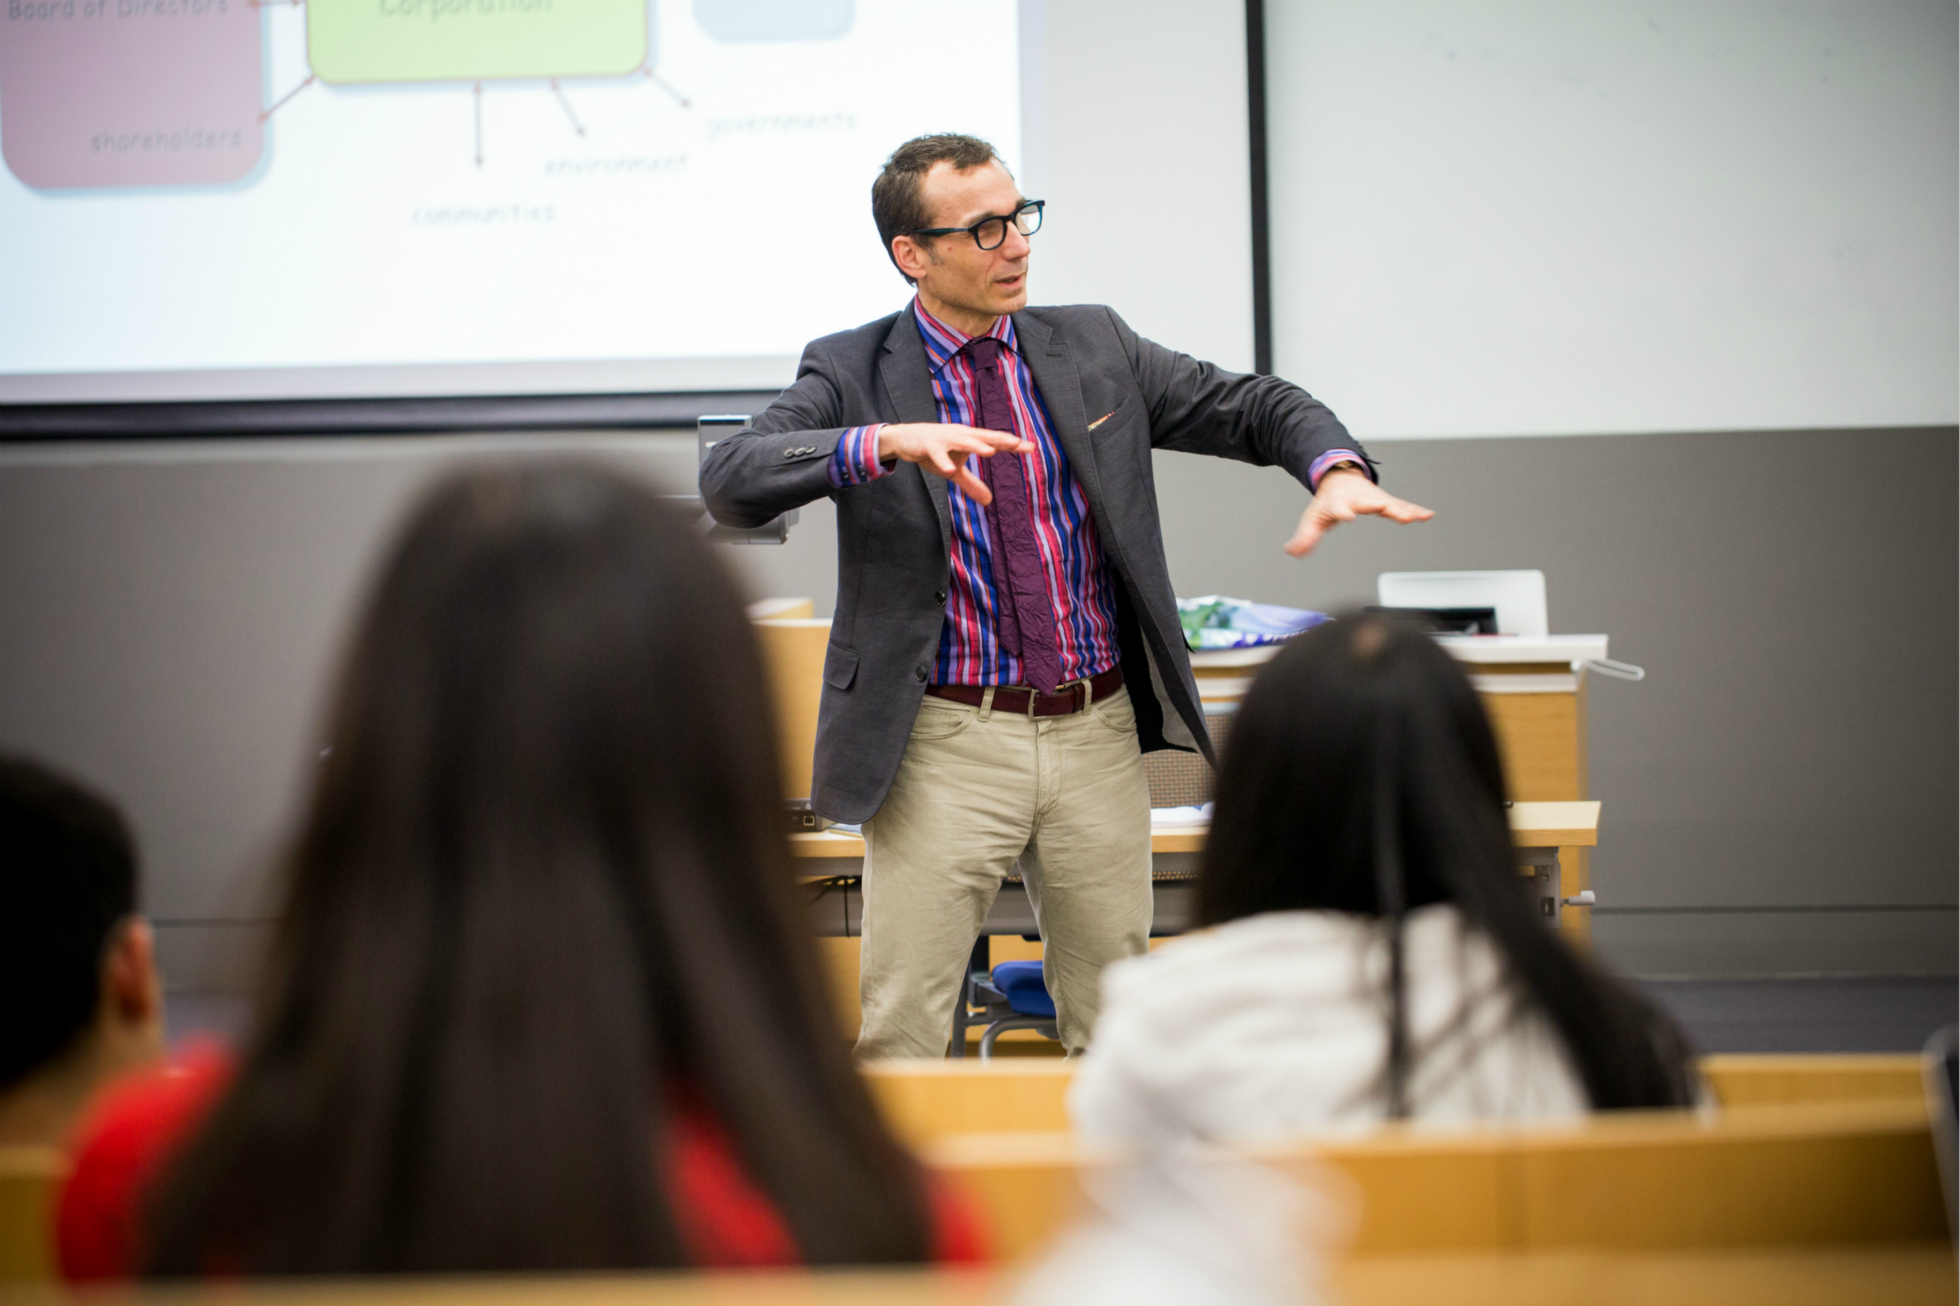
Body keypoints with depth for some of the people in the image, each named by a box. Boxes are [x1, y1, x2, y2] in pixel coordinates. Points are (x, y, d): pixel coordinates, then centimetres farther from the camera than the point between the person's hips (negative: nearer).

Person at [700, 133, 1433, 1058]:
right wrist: (887, 443, -32)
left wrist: (1337, 470, -13)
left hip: (1098, 736, 3)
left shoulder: (1094, 348, 7)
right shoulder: (851, 374, -3)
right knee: (896, 1038, -3)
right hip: (949, 741, -3)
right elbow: (729, 479, -18)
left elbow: (1255, 408, 9)